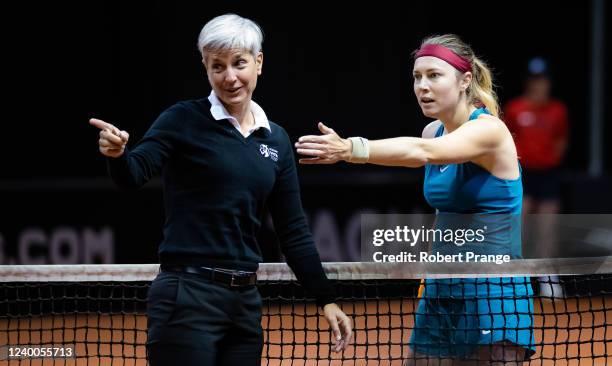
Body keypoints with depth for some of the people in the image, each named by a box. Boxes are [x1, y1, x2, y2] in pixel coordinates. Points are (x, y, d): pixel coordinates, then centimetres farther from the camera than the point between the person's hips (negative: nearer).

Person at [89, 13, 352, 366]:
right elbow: (134, 174, -18)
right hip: (188, 297, -6)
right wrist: (117, 154, -41)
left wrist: (327, 300, 9)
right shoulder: (184, 121, -3)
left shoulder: (277, 139, 12)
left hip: (245, 300, 6)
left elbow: (294, 231, 15)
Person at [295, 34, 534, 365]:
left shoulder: (489, 130, -16)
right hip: (441, 293, 8)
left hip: (494, 296, -8)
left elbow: (422, 152, -35)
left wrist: (350, 149, -47)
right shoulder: (434, 131, 9)